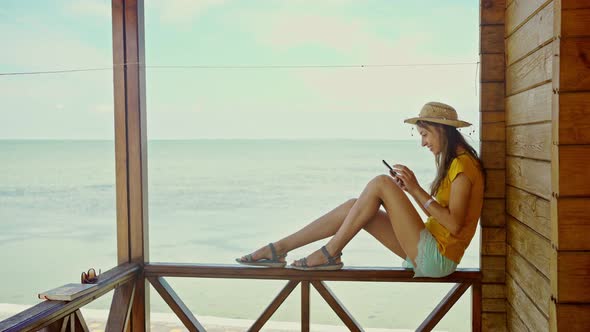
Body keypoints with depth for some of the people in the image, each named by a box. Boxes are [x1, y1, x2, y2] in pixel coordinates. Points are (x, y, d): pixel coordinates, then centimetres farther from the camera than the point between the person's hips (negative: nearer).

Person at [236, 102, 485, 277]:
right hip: (428, 254, 9)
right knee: (354, 206, -1)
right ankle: (278, 249, 1)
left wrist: (416, 190, -19)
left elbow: (454, 224, -21)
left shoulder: (463, 164, -13)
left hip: (436, 258, -9)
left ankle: (330, 254, -10)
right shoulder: (452, 162, 17)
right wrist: (407, 190, 2)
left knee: (380, 183, -18)